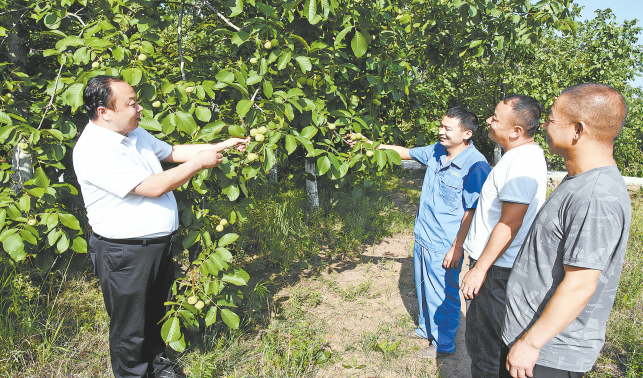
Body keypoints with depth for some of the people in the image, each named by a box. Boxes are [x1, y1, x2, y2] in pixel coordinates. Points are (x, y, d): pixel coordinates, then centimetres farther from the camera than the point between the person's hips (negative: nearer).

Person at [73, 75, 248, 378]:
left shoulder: (134, 133, 5)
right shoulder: (94, 151, -25)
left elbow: (172, 152, 18)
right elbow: (154, 186, -28)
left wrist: (219, 146, 10)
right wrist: (200, 162, -18)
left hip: (159, 244, 9)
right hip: (124, 254, -9)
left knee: (155, 312, 26)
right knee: (130, 327, 11)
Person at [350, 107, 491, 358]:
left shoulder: (476, 166, -21)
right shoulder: (436, 151, 1)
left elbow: (473, 212, -19)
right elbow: (407, 153, 17)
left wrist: (457, 247, -17)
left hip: (444, 246, -7)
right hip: (422, 236, 8)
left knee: (442, 295, 8)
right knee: (423, 287, 23)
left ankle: (443, 344, 30)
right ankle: (426, 329, 45)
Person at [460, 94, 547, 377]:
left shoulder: (522, 163, -23)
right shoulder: (528, 153, 11)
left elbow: (509, 224, -25)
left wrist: (479, 270, -20)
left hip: (497, 269, -10)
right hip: (497, 263, 10)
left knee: (484, 345, 2)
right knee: (483, 338, 22)